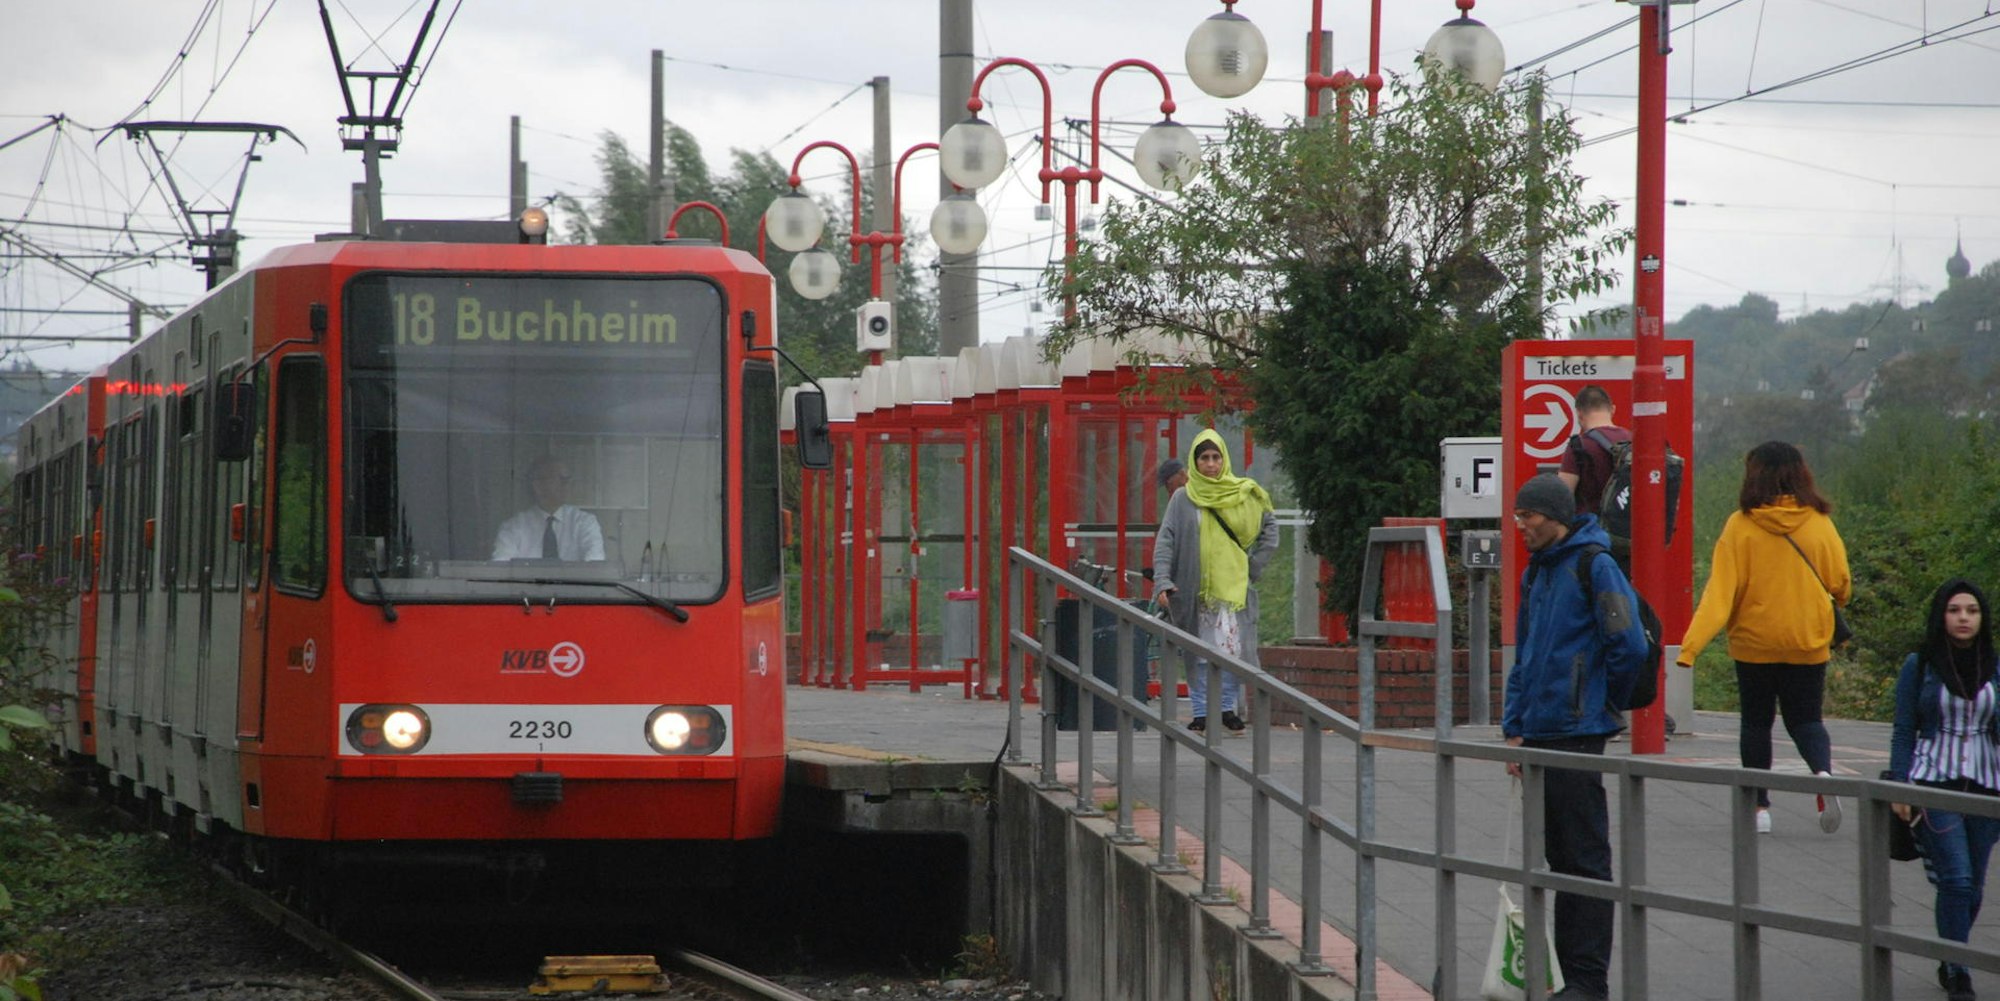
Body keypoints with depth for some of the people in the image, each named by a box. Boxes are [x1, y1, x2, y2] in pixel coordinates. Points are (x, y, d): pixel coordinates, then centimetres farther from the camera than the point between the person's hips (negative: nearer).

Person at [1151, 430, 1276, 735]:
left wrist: (1254, 567, 4)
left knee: (1233, 648, -6)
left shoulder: (1242, 495, 6)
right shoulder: (1182, 499, 4)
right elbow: (1165, 541, -1)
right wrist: (1162, 580, -14)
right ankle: (1201, 711, 6)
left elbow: (1270, 530, 14)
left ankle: (1228, 707, 7)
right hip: (1195, 587, 0)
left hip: (1232, 585, 0)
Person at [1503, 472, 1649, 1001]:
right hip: (1540, 735, 9)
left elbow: (1629, 646, -14)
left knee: (1585, 859, -5)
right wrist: (1515, 728, 14)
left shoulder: (1594, 566, -11)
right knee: (1559, 858, 12)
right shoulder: (1537, 572, 16)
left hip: (1577, 736, -9)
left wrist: (1600, 703, 0)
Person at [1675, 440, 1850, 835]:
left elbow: (1720, 591, -15)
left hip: (1754, 642, -1)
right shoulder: (1819, 524, -6)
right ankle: (1823, 771, -18)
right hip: (1808, 642, 1)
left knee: (1756, 721, 14)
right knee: (1805, 719, 11)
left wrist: (1691, 645, -17)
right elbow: (1840, 584, 3)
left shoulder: (1740, 526, -11)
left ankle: (1760, 806, 13)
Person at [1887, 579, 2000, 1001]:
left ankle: (1950, 963, 24)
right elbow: (1903, 732, 2)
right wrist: (1900, 788, -6)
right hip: (1934, 783, -3)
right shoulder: (1919, 667, 0)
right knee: (1956, 878, -14)